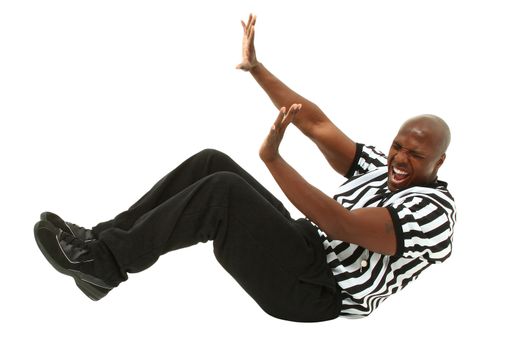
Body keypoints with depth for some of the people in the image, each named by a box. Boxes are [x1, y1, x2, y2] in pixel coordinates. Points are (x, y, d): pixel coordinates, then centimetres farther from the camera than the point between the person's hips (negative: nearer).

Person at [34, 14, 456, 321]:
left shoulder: (433, 210, -13)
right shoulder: (382, 168, 15)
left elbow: (340, 225, -27)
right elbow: (317, 124, 10)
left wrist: (273, 159, -35)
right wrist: (256, 68, 6)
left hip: (314, 289, -9)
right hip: (302, 246, 9)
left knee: (224, 189, -26)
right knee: (212, 162, -5)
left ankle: (106, 261, -15)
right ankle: (103, 242, -6)